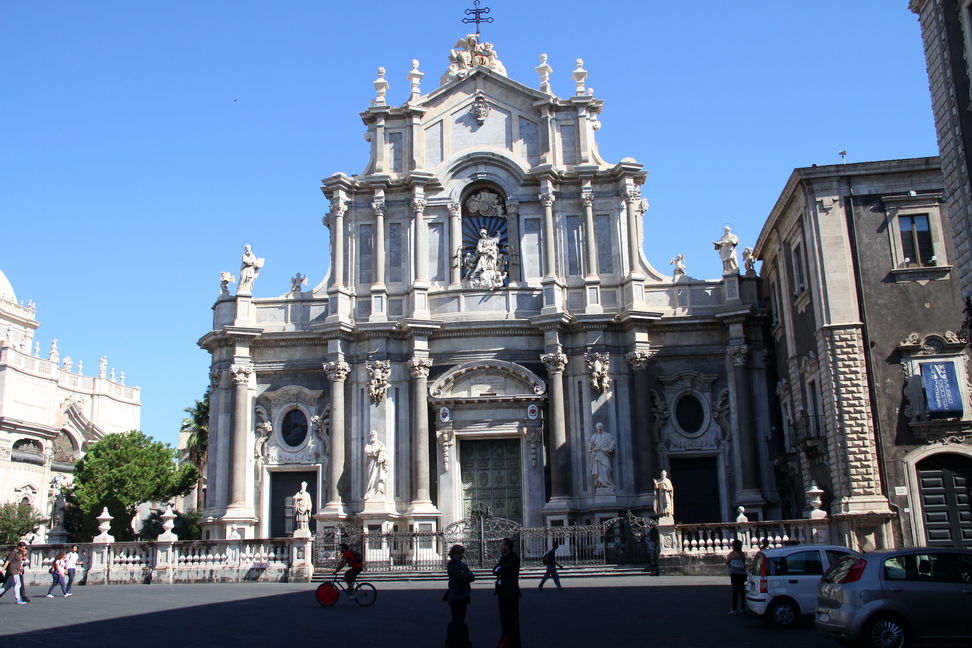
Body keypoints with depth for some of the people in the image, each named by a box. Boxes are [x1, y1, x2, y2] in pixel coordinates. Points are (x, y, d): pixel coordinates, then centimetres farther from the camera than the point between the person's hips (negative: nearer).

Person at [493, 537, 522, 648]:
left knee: (512, 619, -3)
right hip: (503, 592, 9)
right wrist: (499, 570, -8)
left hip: (511, 593, -9)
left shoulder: (514, 557, -12)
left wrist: (498, 570, 0)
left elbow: (503, 571, -18)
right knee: (504, 619, 13)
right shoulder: (503, 557, 16)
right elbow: (495, 570, 11)